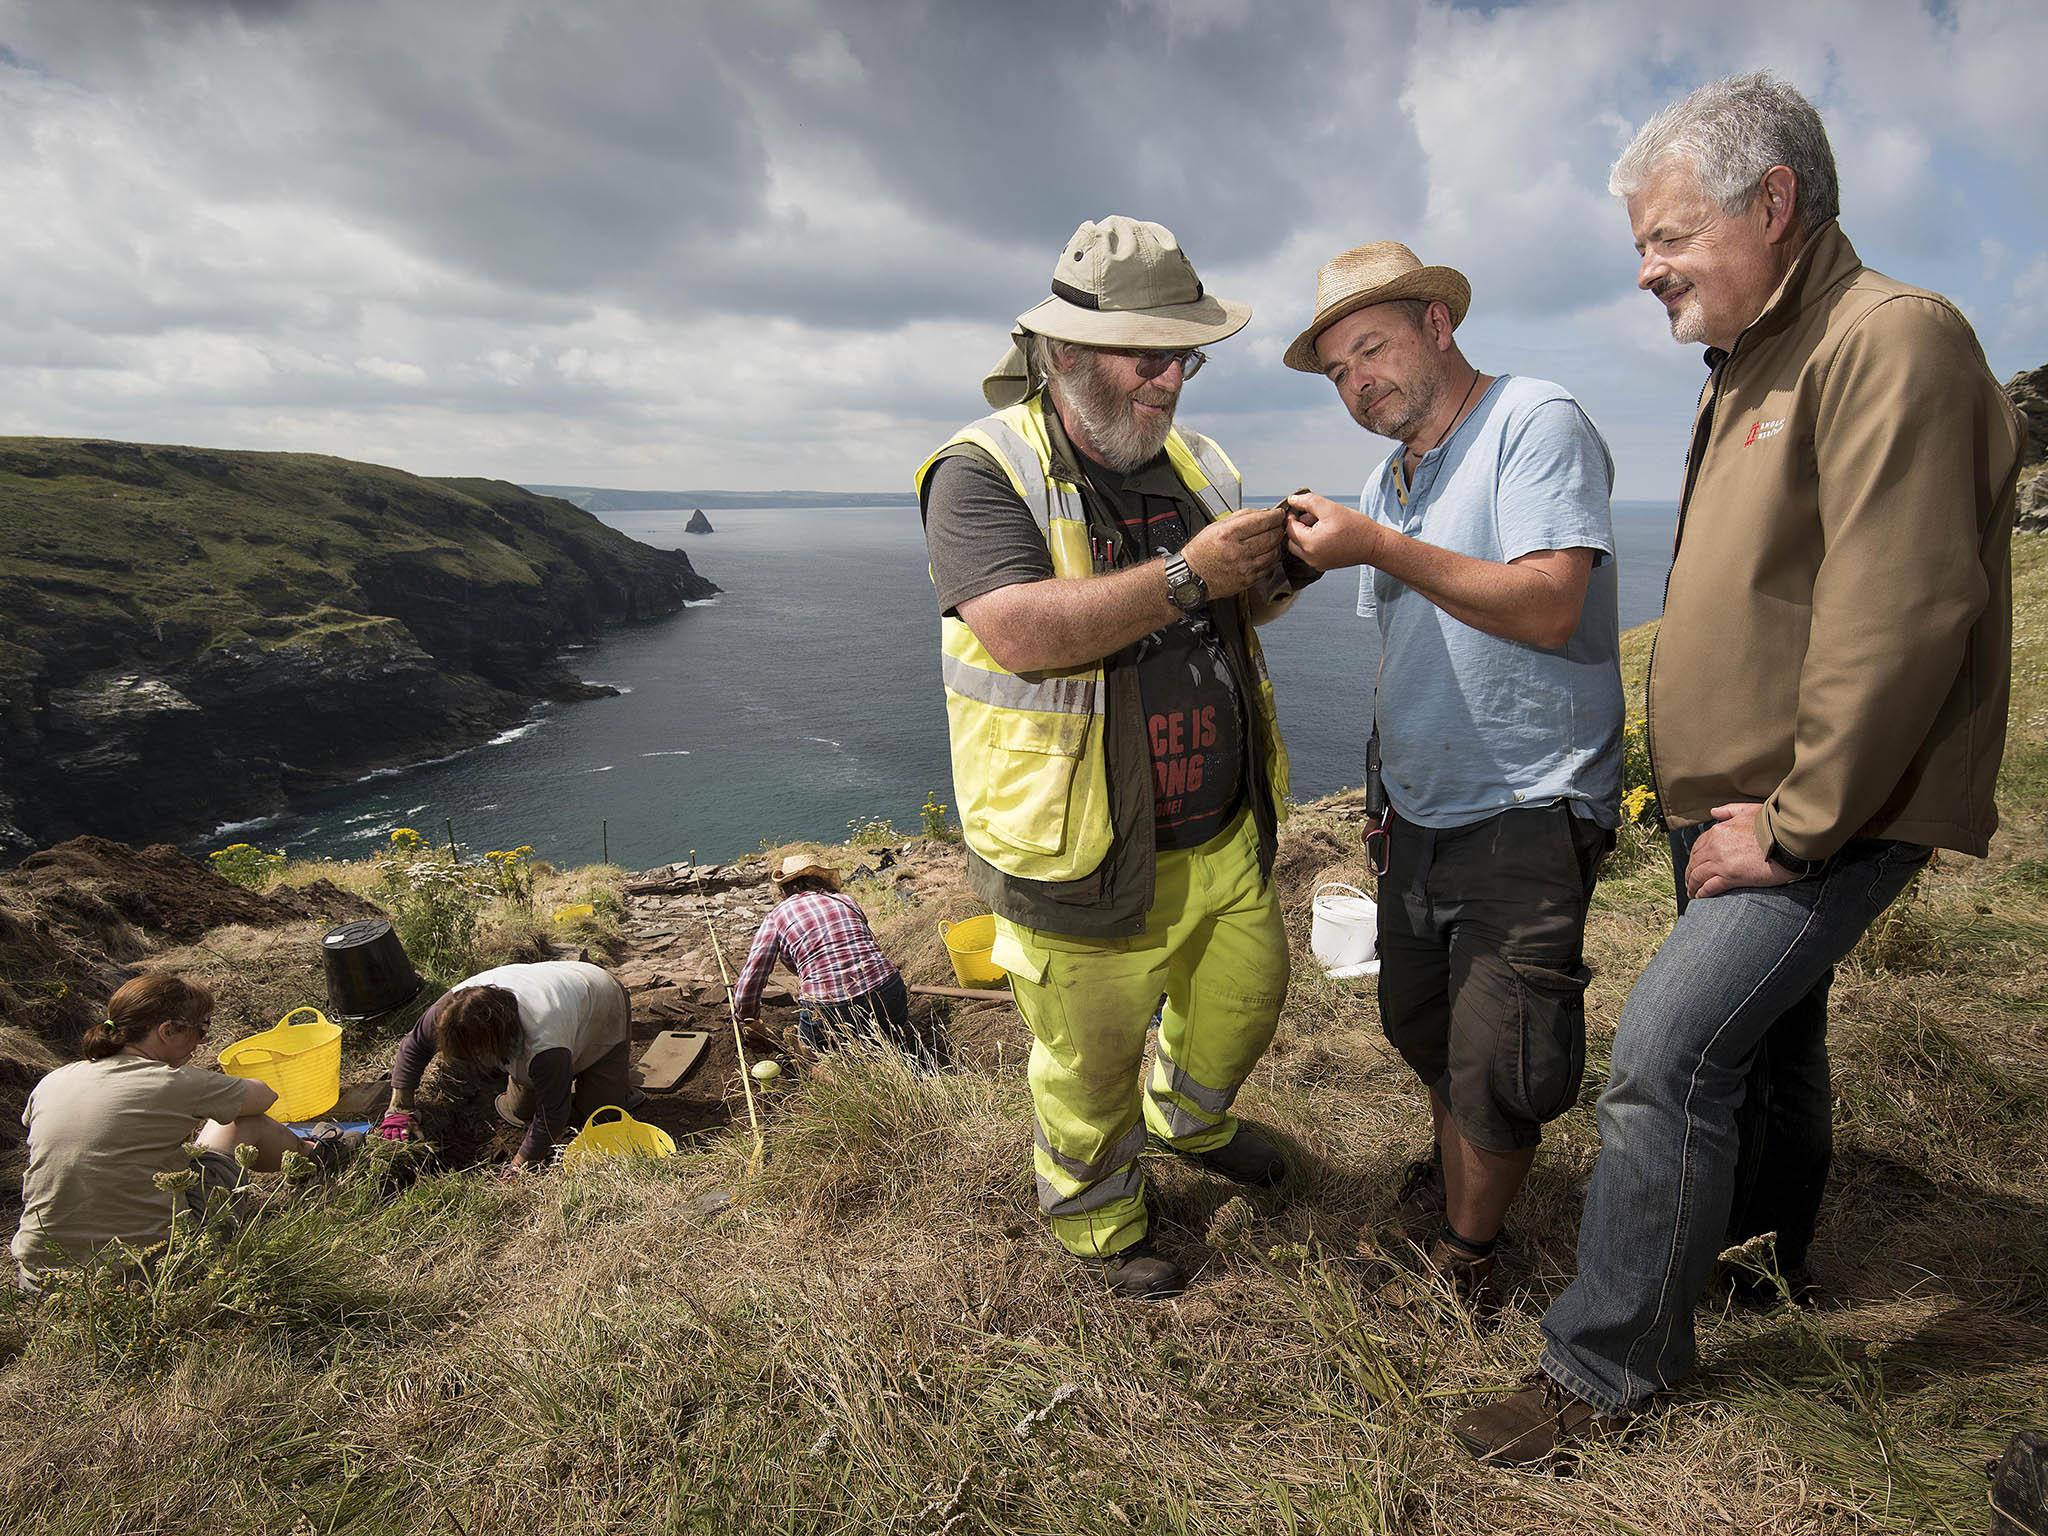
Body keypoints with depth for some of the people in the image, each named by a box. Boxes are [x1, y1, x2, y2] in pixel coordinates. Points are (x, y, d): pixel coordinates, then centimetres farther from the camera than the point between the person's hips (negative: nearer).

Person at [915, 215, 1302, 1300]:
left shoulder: (1192, 463, 10)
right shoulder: (984, 471, -14)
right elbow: (1024, 631, -28)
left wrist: (1272, 575, -6)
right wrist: (1184, 577, -29)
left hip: (1222, 834, 7)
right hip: (1083, 855, -7)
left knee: (1247, 992, 24)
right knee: (1092, 1064, 10)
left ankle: (1188, 1120, 55)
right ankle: (1098, 1222, 39)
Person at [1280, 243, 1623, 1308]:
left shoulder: (1536, 423, -10)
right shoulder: (1387, 481, 14)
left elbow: (1549, 608, -23)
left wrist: (1377, 547, -23)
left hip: (1527, 816, -7)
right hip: (1421, 816, 8)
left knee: (1496, 1069, -1)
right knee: (1419, 1024, 18)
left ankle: (1463, 1262, 21)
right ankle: (1454, 1176, 43)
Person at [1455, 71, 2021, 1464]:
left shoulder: (1890, 341, -16)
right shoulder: (1753, 366, 15)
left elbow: (1901, 617, -24)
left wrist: (1797, 824, -20)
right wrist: (1715, 797, 13)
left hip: (1829, 817, -9)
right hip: (1737, 806, 9)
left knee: (1666, 1051, -13)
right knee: (1765, 1031, 22)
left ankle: (1608, 1367, 4)